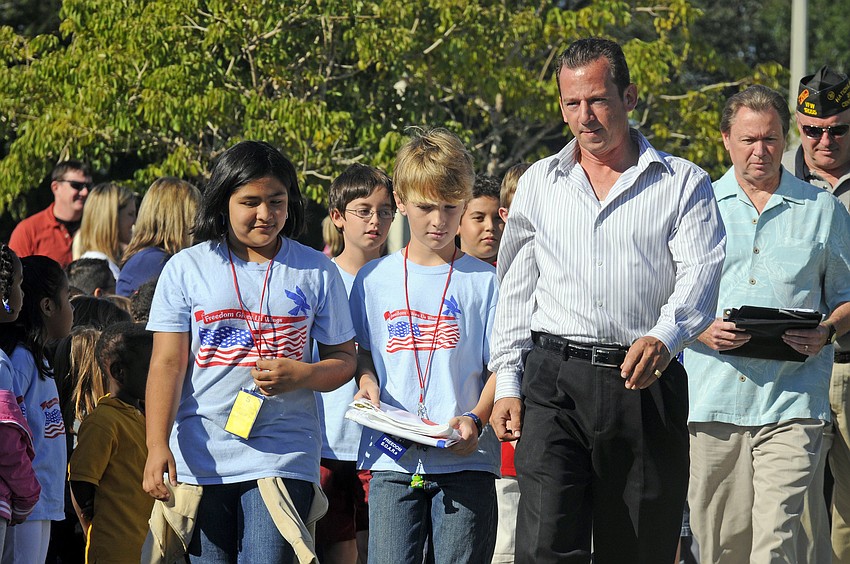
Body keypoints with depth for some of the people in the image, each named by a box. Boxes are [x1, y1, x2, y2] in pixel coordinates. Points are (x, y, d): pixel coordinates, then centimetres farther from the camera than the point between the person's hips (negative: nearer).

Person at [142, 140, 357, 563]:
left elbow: (343, 358, 11)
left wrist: (302, 375, -12)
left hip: (282, 459, -1)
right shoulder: (186, 269, 5)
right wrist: (157, 446, -11)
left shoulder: (316, 272, 8)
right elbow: (167, 364, 1)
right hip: (199, 460, 1)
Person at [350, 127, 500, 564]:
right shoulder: (373, 279, 11)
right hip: (392, 459, 1)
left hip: (465, 460, -1)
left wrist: (475, 419, -15)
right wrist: (366, 379, -2)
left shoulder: (483, 281, 4)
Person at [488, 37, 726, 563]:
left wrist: (663, 338, -26)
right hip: (554, 381, 1)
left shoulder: (684, 184, 7)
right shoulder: (539, 183, 17)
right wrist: (508, 383, 10)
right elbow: (516, 288, 19)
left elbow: (699, 275, -6)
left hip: (645, 386, -1)